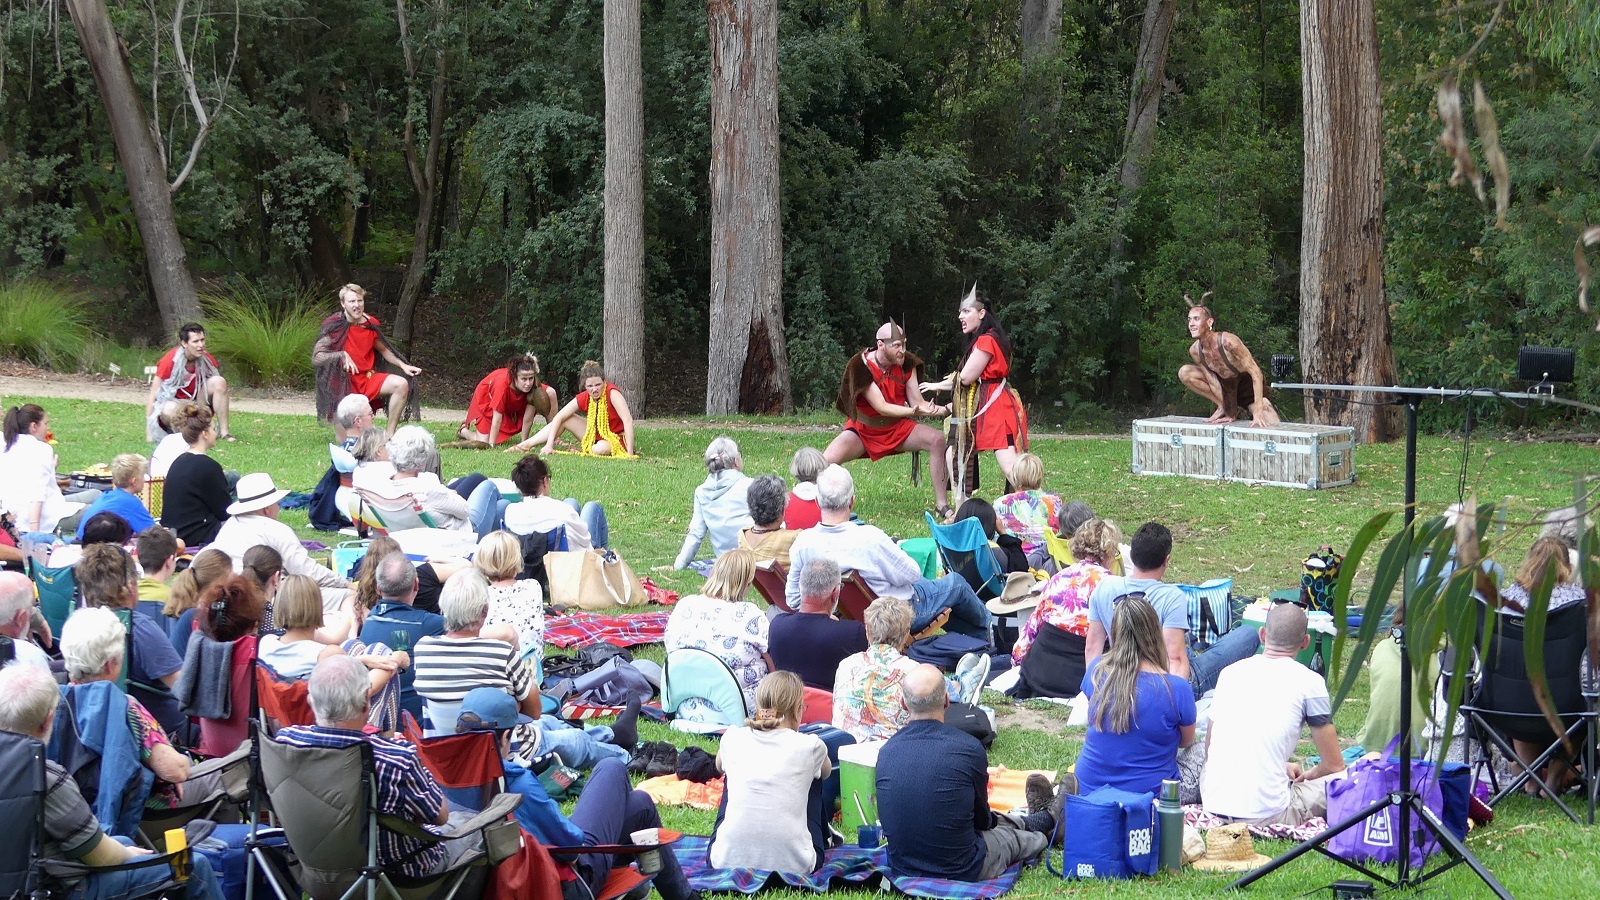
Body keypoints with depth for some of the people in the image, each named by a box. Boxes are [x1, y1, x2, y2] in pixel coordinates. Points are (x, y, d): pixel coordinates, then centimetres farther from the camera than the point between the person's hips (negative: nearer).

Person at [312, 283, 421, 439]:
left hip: (368, 379, 4)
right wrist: (342, 355, -29)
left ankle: (390, 436, -15)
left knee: (401, 384, -22)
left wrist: (403, 365, 6)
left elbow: (383, 350, 20)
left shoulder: (370, 324, 2)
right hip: (345, 383, -4)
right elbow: (316, 358, -14)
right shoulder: (335, 326, -12)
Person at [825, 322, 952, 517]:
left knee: (936, 439, -19)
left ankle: (942, 505, -12)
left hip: (897, 428, 4)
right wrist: (914, 411, -42)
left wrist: (945, 409, -23)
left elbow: (918, 402, -6)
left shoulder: (906, 363, -9)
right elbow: (881, 407, -29)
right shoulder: (861, 366, -24)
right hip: (863, 430, -4)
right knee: (828, 460, -28)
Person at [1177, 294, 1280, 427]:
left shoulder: (1228, 341, -35)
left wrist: (1258, 412, -35)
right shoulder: (1195, 351, -19)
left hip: (1249, 385, -5)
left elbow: (1256, 373, -31)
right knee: (1185, 374, -14)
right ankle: (1224, 408, -1)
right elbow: (1213, 382, -10)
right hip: (1225, 384, 5)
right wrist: (1229, 414, -13)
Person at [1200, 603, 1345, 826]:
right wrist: (1306, 775, 29)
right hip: (1266, 814, -4)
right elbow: (1334, 764, 6)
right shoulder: (1309, 682, -2)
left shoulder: (1230, 672, 12)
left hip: (1213, 805, 4)